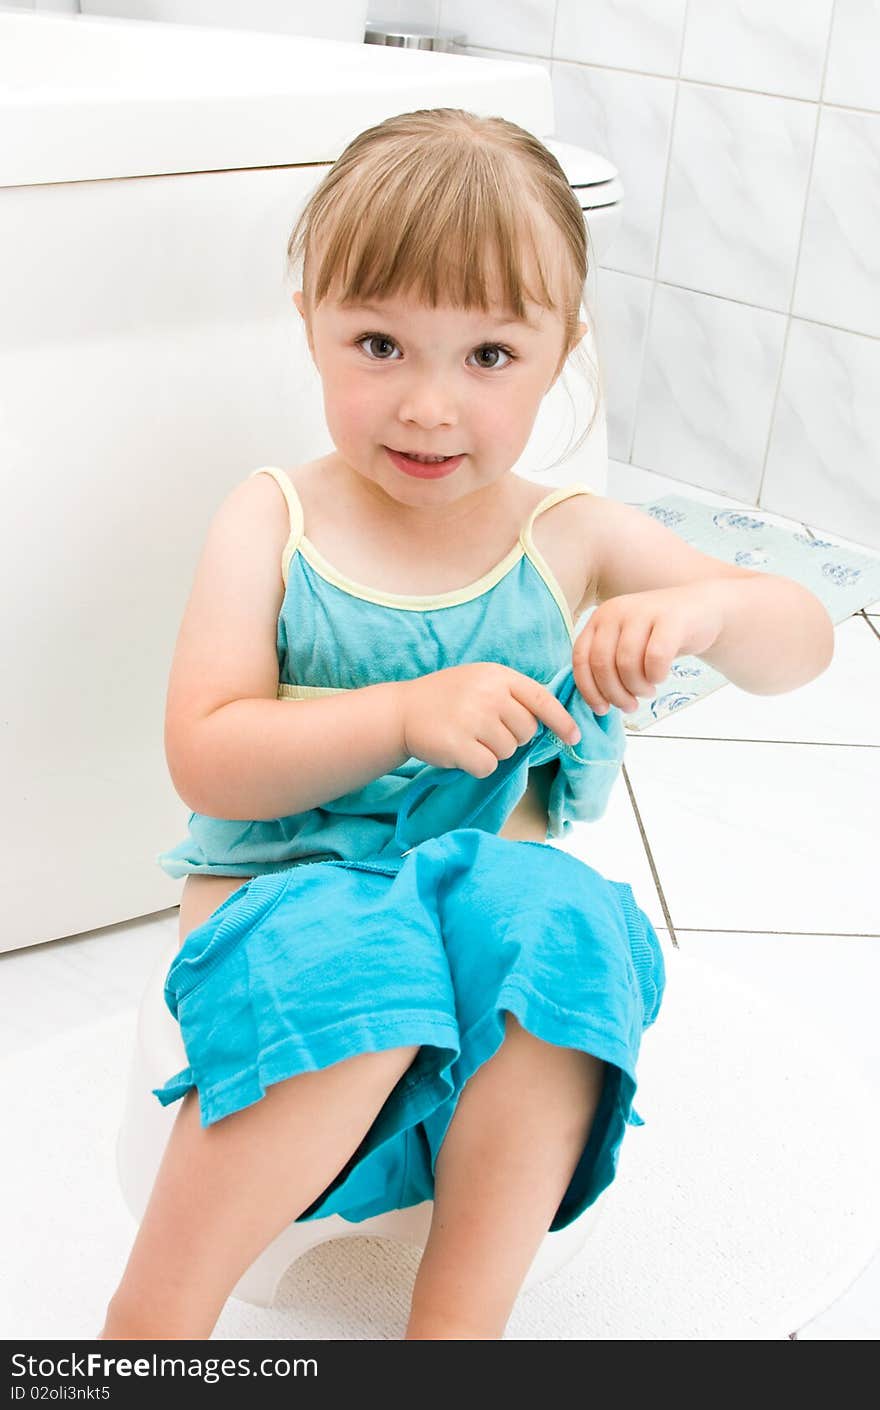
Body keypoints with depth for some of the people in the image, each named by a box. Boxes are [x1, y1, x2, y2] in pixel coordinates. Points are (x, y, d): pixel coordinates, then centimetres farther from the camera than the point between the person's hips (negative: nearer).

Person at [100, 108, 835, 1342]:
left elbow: (801, 645, 3)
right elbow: (206, 762, -11)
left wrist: (705, 607, -21)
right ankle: (155, 1312, -16)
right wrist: (407, 714, -25)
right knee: (346, 964, -34)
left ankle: (458, 1314, -20)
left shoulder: (572, 540, 3)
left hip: (493, 901, 2)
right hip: (283, 900, -2)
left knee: (563, 924, -30)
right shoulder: (272, 522, -2)